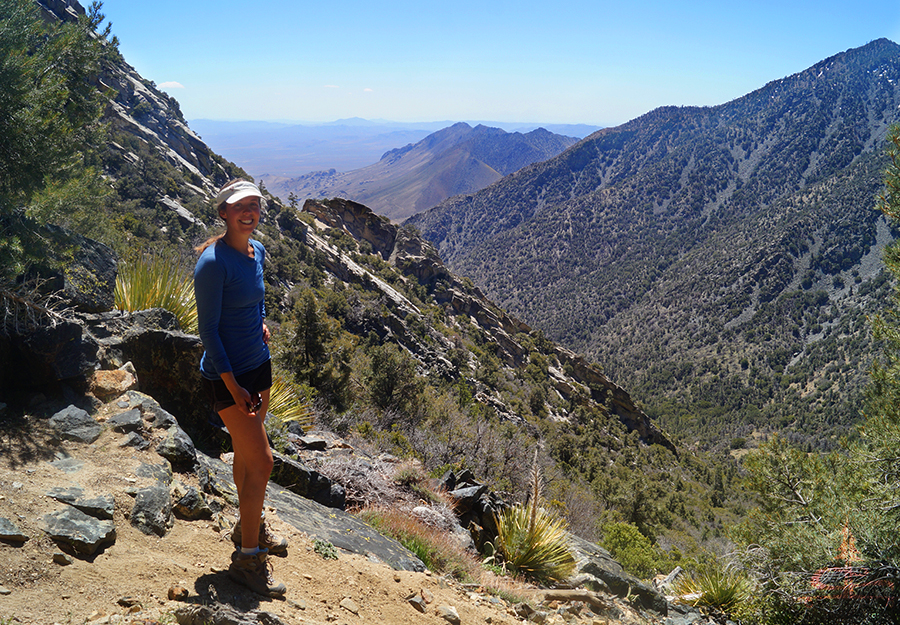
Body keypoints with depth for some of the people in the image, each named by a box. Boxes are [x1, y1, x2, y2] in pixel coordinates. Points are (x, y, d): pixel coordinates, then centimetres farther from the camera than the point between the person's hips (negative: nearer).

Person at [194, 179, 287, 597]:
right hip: (227, 374, -8)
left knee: (246, 454, 21)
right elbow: (208, 329, -19)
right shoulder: (213, 262, -20)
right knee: (261, 462, -6)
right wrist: (233, 386, -20)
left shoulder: (257, 251, 4)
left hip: (258, 365, 8)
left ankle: (249, 528, 39)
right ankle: (247, 559, 9)